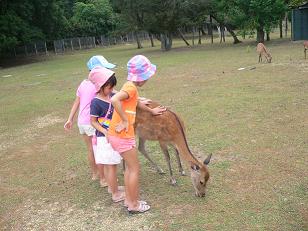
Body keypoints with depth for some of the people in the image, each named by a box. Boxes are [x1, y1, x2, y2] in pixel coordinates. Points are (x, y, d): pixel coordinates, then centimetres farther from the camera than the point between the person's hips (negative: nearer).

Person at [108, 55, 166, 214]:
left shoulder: (130, 86, 11)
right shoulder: (131, 87, -18)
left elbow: (136, 102, 32)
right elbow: (114, 100, -36)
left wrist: (151, 110, 43)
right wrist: (125, 120, -26)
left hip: (118, 135, 9)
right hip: (122, 136, -9)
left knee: (130, 166, 20)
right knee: (135, 168, 5)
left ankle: (129, 200, 32)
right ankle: (134, 205, 17)